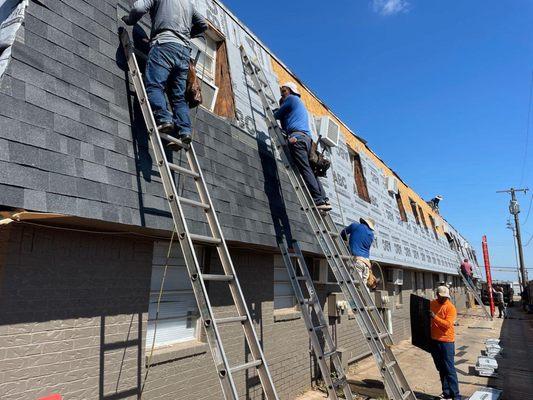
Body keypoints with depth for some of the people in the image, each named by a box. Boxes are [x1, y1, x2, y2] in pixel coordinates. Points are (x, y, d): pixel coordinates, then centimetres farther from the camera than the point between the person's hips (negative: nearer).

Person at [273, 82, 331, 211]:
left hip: (297, 136, -9)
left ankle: (318, 200, -29)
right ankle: (324, 200, -10)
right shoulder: (300, 104, 38)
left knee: (305, 169, -19)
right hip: (307, 138, 9)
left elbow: (277, 115, 12)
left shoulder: (291, 98, 13)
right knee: (309, 170, 1)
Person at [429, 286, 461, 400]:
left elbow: (447, 324, -22)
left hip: (446, 341, -5)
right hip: (433, 340, 6)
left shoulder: (450, 307, -12)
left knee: (449, 369, -3)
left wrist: (435, 317, -29)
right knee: (441, 369, 14)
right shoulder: (432, 304, 5)